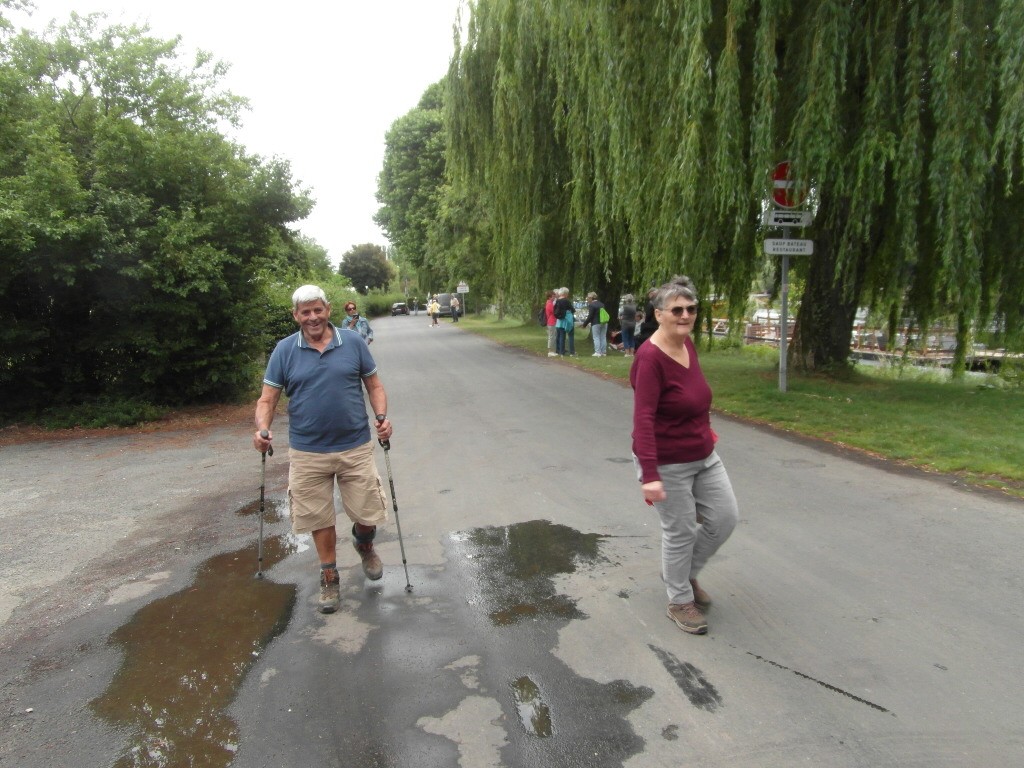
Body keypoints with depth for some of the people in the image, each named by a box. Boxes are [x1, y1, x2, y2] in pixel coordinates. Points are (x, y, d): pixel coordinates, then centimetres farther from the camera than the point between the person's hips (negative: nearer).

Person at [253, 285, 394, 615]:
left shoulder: (353, 342, 0)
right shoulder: (284, 350, 0)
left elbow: (374, 385, 6)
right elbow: (267, 398, 1)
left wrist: (382, 417, -11)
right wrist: (262, 429, -18)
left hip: (356, 447, 0)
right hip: (307, 452, 0)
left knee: (369, 513, 6)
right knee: (320, 519, 10)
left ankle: (364, 544, 41)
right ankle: (329, 577, 32)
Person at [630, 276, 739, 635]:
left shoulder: (688, 344, 0)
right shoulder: (650, 358, -25)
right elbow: (643, 419, -30)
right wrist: (650, 475, -34)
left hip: (704, 456, 8)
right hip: (668, 463, -8)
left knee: (725, 518, 14)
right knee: (681, 532, 7)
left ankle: (686, 573, 38)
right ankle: (679, 601, 31)